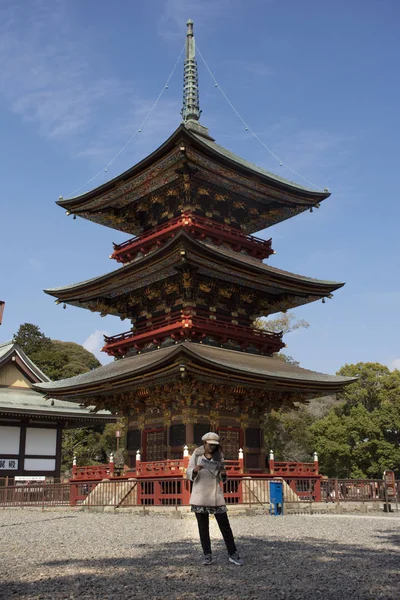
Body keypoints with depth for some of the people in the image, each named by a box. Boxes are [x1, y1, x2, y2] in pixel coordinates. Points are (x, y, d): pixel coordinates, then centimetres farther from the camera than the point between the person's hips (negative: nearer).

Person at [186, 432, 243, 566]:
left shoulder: (219, 456, 5)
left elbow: (221, 478, 10)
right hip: (200, 495, -1)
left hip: (215, 494, 1)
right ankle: (207, 555, 14)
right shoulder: (196, 454, 0)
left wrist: (223, 474, -13)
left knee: (224, 524, 0)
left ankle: (232, 554, 8)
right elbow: (189, 474, -1)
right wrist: (195, 470, -23)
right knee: (203, 526, 5)